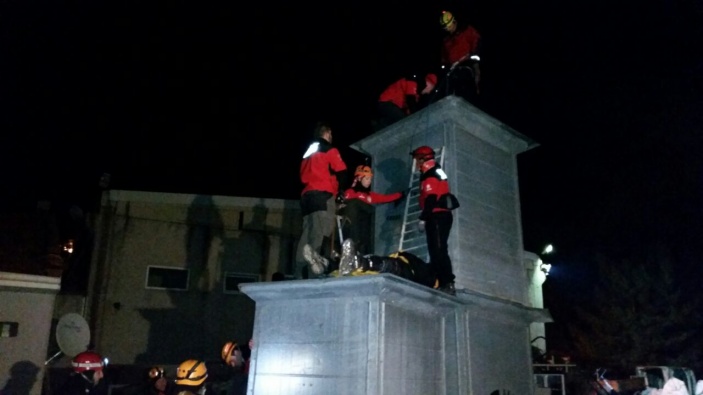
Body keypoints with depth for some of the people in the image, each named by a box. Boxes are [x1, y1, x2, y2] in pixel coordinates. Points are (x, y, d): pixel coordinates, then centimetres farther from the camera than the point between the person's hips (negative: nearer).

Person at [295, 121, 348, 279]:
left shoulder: (308, 153, 27)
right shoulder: (330, 151, 4)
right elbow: (341, 172, -6)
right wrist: (340, 191, 7)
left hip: (307, 196, 8)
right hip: (323, 196, -7)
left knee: (306, 236, 4)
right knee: (322, 236, -15)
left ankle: (299, 274, -1)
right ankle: (316, 273, -26)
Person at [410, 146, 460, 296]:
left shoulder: (430, 176, -9)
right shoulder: (434, 173, 23)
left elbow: (431, 199, -19)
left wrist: (423, 218, -18)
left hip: (438, 216, -10)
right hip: (440, 215, 10)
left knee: (439, 250, -13)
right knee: (436, 250, 8)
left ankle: (447, 284, -17)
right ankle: (443, 283, 7)